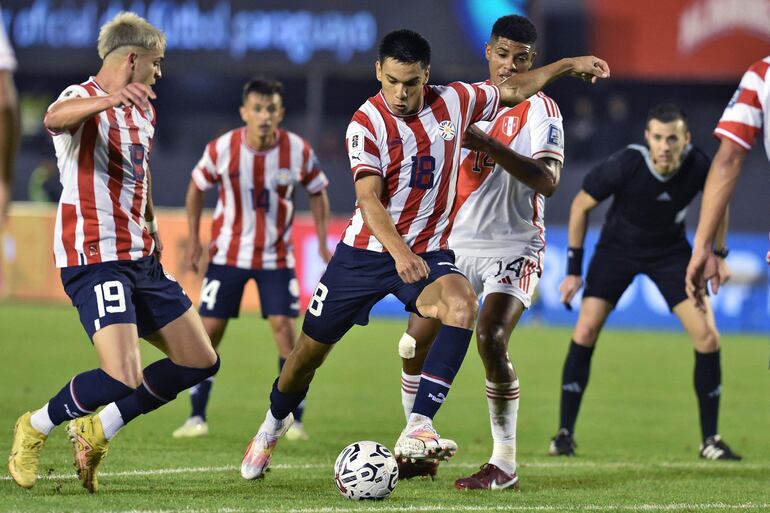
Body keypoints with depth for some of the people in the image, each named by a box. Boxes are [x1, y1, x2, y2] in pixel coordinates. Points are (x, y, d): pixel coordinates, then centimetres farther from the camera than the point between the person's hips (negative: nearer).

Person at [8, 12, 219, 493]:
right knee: (122, 378, -21)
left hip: (141, 259, 9)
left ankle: (96, 431, 18)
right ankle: (35, 429, 5)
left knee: (201, 362, 9)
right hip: (95, 259, -9)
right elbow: (55, 118, -38)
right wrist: (110, 99, -57)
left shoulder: (143, 111, 16)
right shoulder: (83, 98, -12)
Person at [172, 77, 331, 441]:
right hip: (228, 253, 0)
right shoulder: (222, 149, -14)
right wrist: (193, 239, 1)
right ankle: (197, 417, 8)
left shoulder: (298, 151, -13)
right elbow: (197, 187, 3)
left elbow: (317, 191, 4)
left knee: (283, 327, -10)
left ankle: (294, 420, -1)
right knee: (210, 328, -3)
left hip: (276, 256, 0)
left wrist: (322, 240, -2)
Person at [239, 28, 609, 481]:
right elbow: (369, 200, -27)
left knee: (463, 304, -32)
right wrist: (399, 252, -41)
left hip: (427, 252, 2)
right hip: (365, 252, -2)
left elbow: (513, 91, 16)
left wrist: (569, 66, 16)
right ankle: (273, 427, 41)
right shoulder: (367, 124, -16)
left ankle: (417, 430, -37)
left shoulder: (455, 102, -4)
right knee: (310, 351, 9)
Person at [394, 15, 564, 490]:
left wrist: (488, 143, -31)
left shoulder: (540, 109, -7)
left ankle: (505, 464, -17)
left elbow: (548, 181, -23)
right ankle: (418, 452, 17)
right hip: (458, 244, 6)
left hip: (514, 247, -6)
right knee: (415, 343, 0)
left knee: (491, 339, -25)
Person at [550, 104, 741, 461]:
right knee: (586, 330, -15)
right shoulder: (625, 164, -30)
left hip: (670, 251, 2)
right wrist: (573, 268, -12)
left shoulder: (698, 167, -23)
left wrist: (718, 254, 1)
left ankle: (710, 440, 4)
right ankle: (564, 433, -2)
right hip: (617, 248, -2)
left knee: (707, 337, -9)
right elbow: (580, 206, -13)